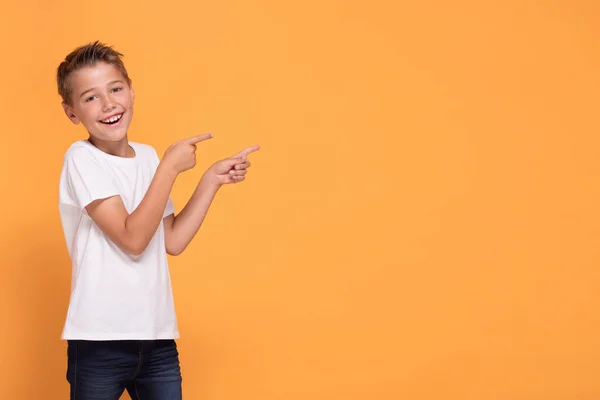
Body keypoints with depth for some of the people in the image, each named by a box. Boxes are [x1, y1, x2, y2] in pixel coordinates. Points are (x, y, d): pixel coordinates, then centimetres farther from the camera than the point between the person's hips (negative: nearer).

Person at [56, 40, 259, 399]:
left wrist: (213, 180, 5)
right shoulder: (81, 159, -10)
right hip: (101, 341, -5)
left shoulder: (148, 157, 8)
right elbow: (133, 239, -18)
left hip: (158, 337, 6)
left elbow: (173, 242, 10)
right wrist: (171, 166, -16)